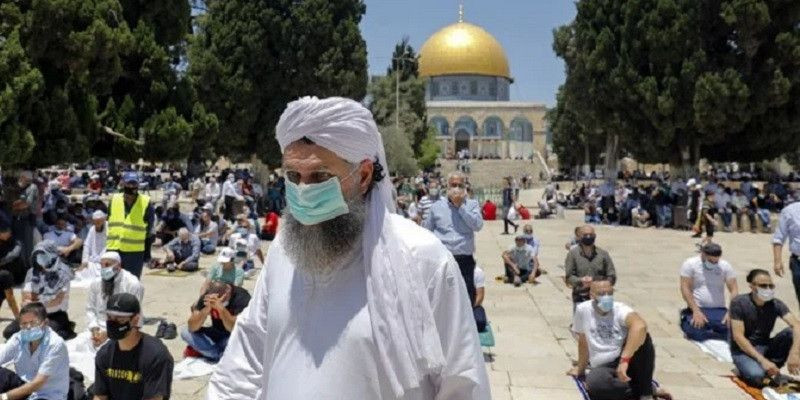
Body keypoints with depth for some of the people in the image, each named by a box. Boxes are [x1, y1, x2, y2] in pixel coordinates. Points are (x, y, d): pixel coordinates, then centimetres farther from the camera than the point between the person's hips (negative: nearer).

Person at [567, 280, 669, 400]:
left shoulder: (620, 309, -13)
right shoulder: (583, 310, -6)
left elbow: (640, 326, -36)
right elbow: (583, 342, 9)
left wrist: (624, 360, -45)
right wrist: (581, 368, 20)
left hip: (629, 361, -2)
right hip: (604, 368, 2)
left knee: (641, 336, -29)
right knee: (594, 384, -32)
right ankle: (643, 390, -3)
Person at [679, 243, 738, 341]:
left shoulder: (725, 266, 7)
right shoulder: (690, 264, -2)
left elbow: (734, 290, 2)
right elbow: (685, 289, -9)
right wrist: (696, 311, -21)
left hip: (719, 310, 3)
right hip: (697, 309, -3)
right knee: (696, 332, -33)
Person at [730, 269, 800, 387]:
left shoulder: (775, 304, -5)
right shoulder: (738, 303, -15)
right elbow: (738, 337, -20)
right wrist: (762, 360, -28)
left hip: (765, 347, 5)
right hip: (743, 350, -5)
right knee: (757, 376, -36)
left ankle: (771, 369, -10)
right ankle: (747, 368, -1)